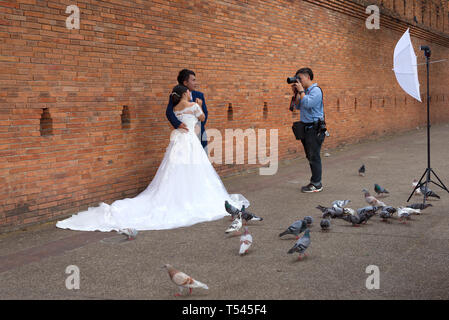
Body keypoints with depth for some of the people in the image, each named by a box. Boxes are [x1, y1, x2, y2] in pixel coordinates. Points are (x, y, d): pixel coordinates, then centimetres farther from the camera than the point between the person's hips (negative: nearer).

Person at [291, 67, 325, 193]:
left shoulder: (316, 90, -12)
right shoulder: (305, 91, 15)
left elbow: (307, 104, -25)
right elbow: (297, 106, 18)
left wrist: (301, 91, -15)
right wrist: (295, 93, 7)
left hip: (314, 128, -9)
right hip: (306, 128, 9)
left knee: (314, 157, -6)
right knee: (310, 157, 13)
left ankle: (317, 184, 0)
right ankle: (314, 182, 20)